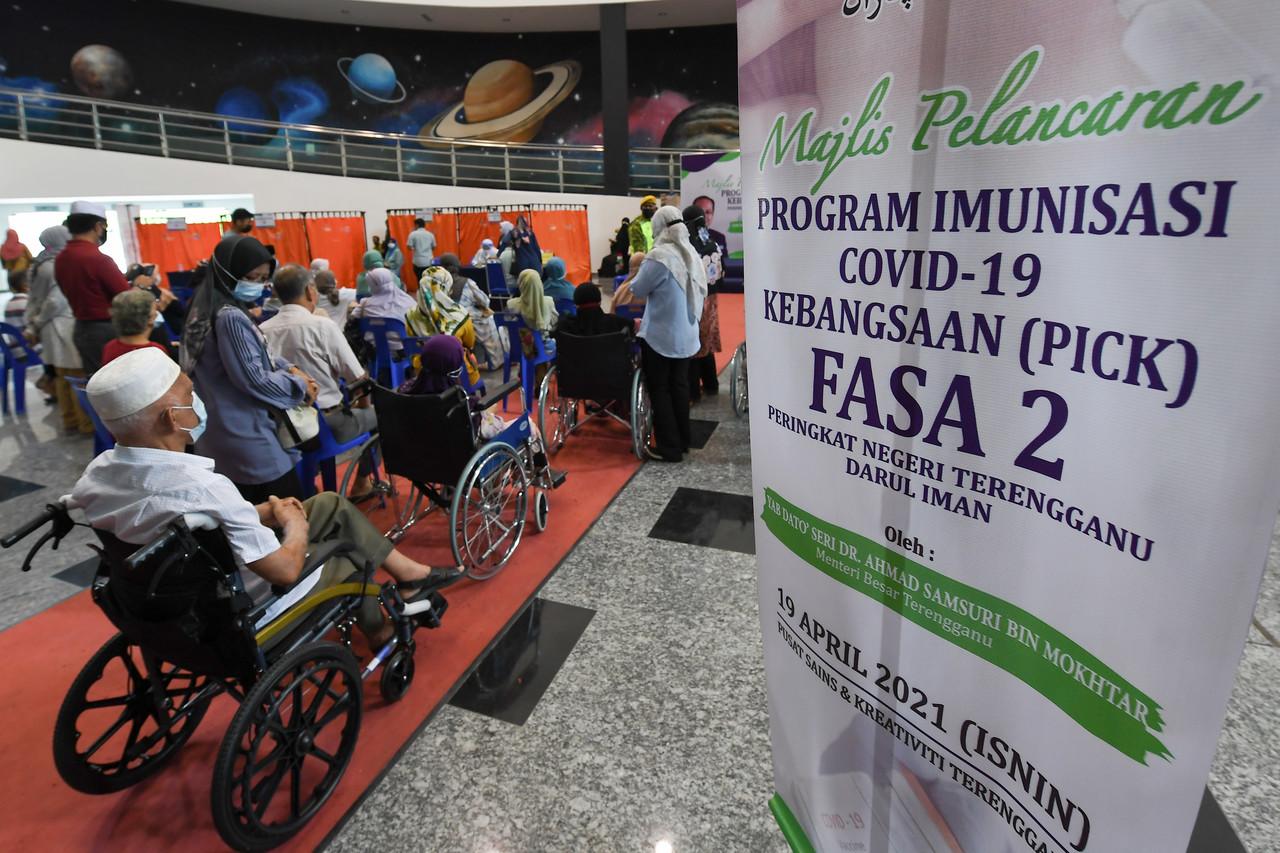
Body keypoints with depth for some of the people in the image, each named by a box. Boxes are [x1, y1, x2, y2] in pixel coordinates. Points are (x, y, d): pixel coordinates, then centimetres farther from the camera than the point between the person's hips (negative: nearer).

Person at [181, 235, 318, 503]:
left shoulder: (210, 309, 10)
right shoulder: (231, 318, -21)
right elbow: (254, 381, -21)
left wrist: (289, 369, 2)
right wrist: (300, 385, -7)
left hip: (222, 433, 10)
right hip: (246, 438, -10)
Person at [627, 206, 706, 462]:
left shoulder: (659, 257, -19)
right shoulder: (691, 254, 7)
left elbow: (638, 290, -11)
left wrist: (639, 269, 7)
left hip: (660, 335, -7)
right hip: (686, 334, 8)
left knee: (660, 389, 2)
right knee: (679, 385, 15)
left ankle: (669, 448, 7)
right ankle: (682, 441, 25)